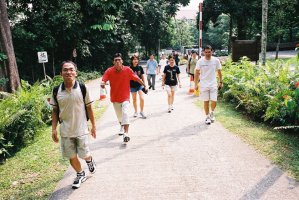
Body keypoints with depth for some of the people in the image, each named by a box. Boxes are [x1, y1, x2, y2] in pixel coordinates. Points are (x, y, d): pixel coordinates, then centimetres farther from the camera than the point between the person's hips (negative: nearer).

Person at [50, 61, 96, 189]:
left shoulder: (82, 88, -9)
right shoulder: (56, 91, -4)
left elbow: (89, 107, -2)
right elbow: (55, 111, 5)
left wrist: (93, 126, 1)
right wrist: (54, 129, 0)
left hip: (81, 129, -2)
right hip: (65, 131, 2)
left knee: (84, 155, 4)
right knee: (71, 157, 11)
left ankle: (90, 161, 41)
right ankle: (80, 175, 37)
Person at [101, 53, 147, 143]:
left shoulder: (127, 70, -12)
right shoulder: (109, 71, -11)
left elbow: (137, 78, -3)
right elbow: (104, 80, -19)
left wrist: (144, 85, 2)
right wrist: (102, 83, -42)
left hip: (125, 97, -2)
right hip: (115, 97, 2)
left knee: (125, 113, -22)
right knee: (119, 115, 20)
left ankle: (126, 133, -21)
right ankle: (122, 127, 50)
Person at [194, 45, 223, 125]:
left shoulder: (216, 60, -2)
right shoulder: (200, 61, -6)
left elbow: (219, 72, 9)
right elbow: (197, 73, 0)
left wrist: (221, 82, 10)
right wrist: (196, 84, -2)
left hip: (213, 84, 1)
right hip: (204, 85, -1)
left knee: (214, 101, -4)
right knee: (206, 101, 6)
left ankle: (212, 113, 25)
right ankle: (207, 117, 22)